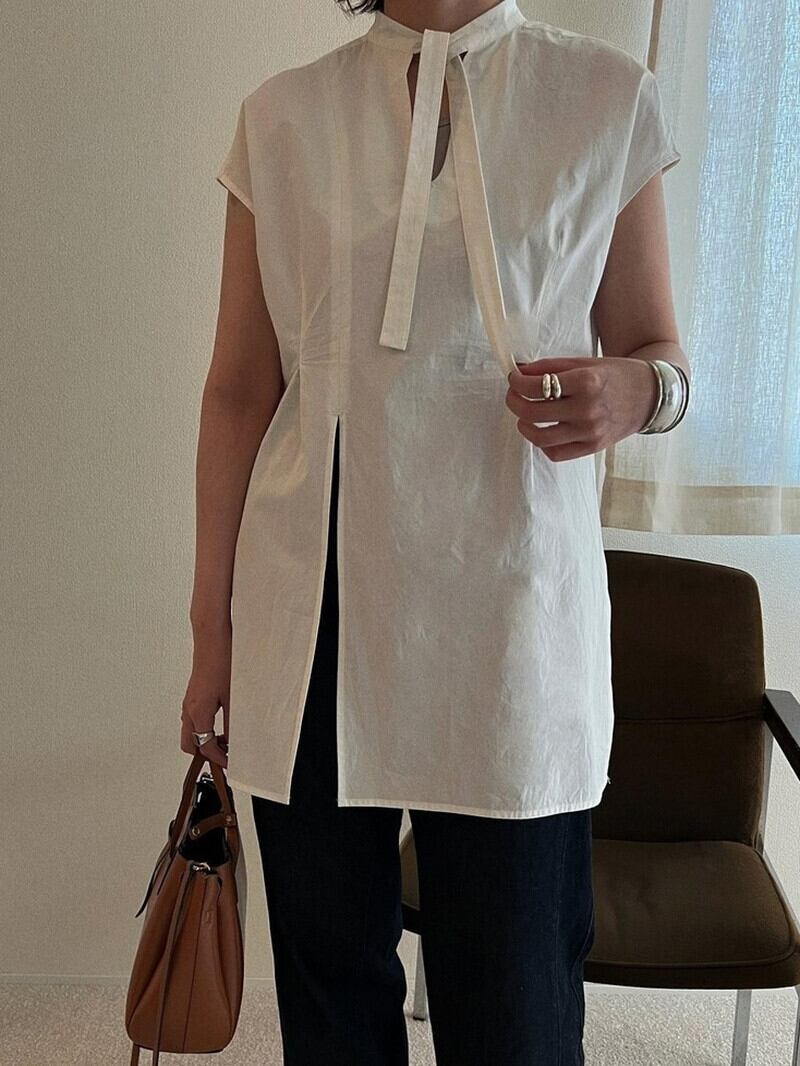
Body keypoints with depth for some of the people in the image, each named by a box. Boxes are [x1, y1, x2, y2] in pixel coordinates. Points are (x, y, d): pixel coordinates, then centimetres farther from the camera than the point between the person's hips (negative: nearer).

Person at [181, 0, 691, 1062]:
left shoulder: (608, 96, 5)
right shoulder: (282, 116, 8)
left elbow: (659, 348, 11)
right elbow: (240, 388, 8)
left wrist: (636, 391, -14)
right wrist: (212, 625, 7)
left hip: (507, 615, -1)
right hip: (312, 611, 2)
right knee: (329, 980, 12)